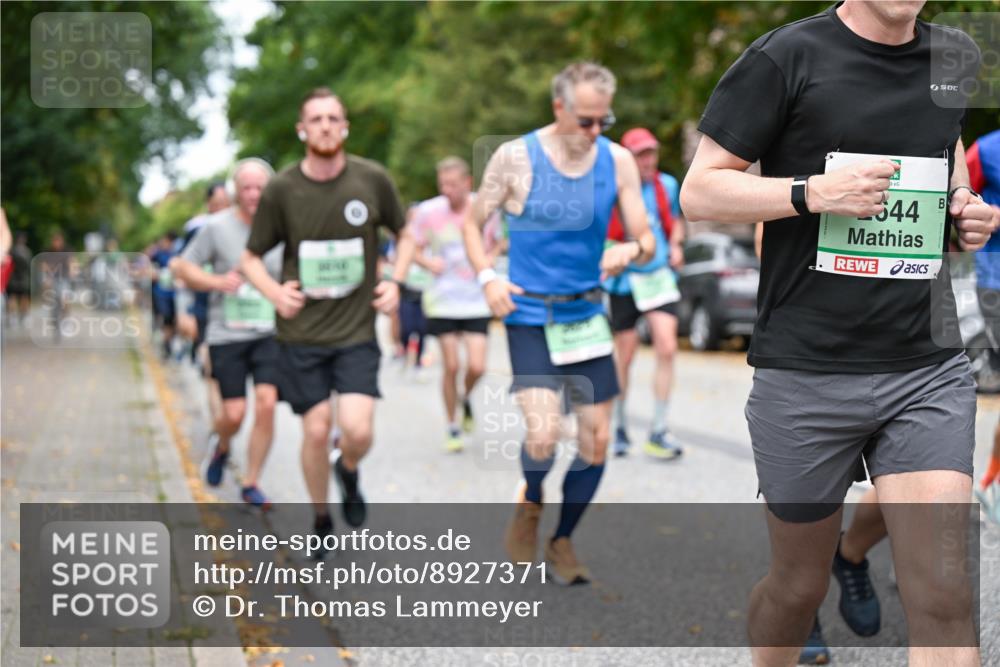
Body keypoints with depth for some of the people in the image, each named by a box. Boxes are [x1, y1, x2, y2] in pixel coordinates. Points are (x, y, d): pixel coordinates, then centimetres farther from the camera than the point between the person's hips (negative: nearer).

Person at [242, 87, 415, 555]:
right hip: (302, 331, 0)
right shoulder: (281, 189, -5)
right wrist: (274, 292, -14)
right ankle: (320, 519, 28)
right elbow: (251, 258, 5)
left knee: (357, 431, -13)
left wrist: (395, 280, -2)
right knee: (316, 431, 3)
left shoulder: (373, 180, -3)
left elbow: (404, 234, 14)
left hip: (357, 329, 0)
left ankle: (348, 473, 24)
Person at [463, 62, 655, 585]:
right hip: (530, 315, -4)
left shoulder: (618, 161, -1)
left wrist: (630, 251, -23)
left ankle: (562, 542, 24)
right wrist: (487, 278, -13)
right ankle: (529, 509, 15)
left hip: (587, 314, 4)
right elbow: (473, 223, 4)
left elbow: (646, 241, 2)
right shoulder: (514, 158, -8)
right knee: (543, 434, -18)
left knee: (596, 441, 4)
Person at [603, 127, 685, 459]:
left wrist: (676, 245, 6)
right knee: (625, 353, 3)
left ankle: (658, 432, -1)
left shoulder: (667, 185, 6)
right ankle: (618, 427, 22)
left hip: (659, 277, 3)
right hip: (624, 280, -3)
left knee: (667, 348, -9)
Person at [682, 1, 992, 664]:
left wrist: (969, 210, 7)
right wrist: (813, 191, -20)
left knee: (945, 597, -7)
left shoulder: (957, 56, 9)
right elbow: (699, 191, -5)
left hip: (931, 367, 3)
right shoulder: (786, 56, -6)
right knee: (800, 583, 13)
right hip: (807, 375, -3)